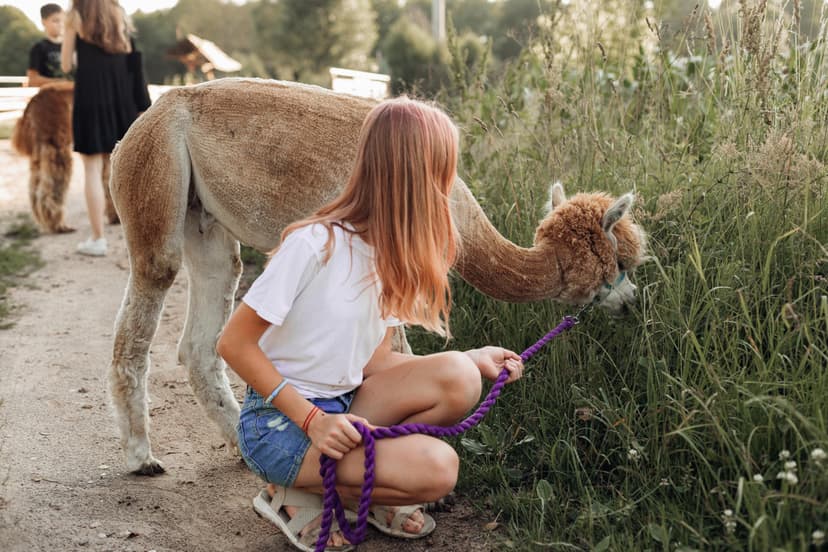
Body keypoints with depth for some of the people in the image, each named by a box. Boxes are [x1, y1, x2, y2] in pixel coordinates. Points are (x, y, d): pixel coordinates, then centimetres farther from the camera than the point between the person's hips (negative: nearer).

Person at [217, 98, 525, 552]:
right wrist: (313, 420, -23)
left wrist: (471, 359, -5)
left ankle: (349, 481, 0)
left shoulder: (398, 255, 1)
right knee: (436, 469, -22)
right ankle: (295, 494, -2)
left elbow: (372, 361, 1)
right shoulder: (316, 243, -22)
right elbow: (233, 344, -17)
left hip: (342, 410, 7)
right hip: (278, 423, -7)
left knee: (457, 378, -15)